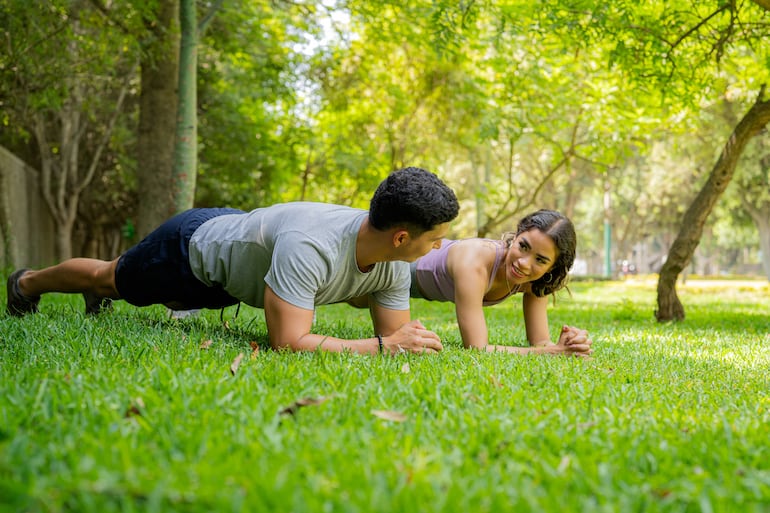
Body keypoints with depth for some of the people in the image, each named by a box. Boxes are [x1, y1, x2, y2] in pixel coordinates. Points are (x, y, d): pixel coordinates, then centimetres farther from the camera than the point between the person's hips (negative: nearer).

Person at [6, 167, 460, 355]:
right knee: (109, 278, 23)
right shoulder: (309, 246, -49)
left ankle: (97, 294, 68)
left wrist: (413, 339, -38)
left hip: (236, 235, 6)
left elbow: (395, 332, -14)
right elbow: (287, 343, -51)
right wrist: (383, 345, -50)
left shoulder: (394, 265, -24)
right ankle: (28, 282, 54)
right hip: (194, 245, -6)